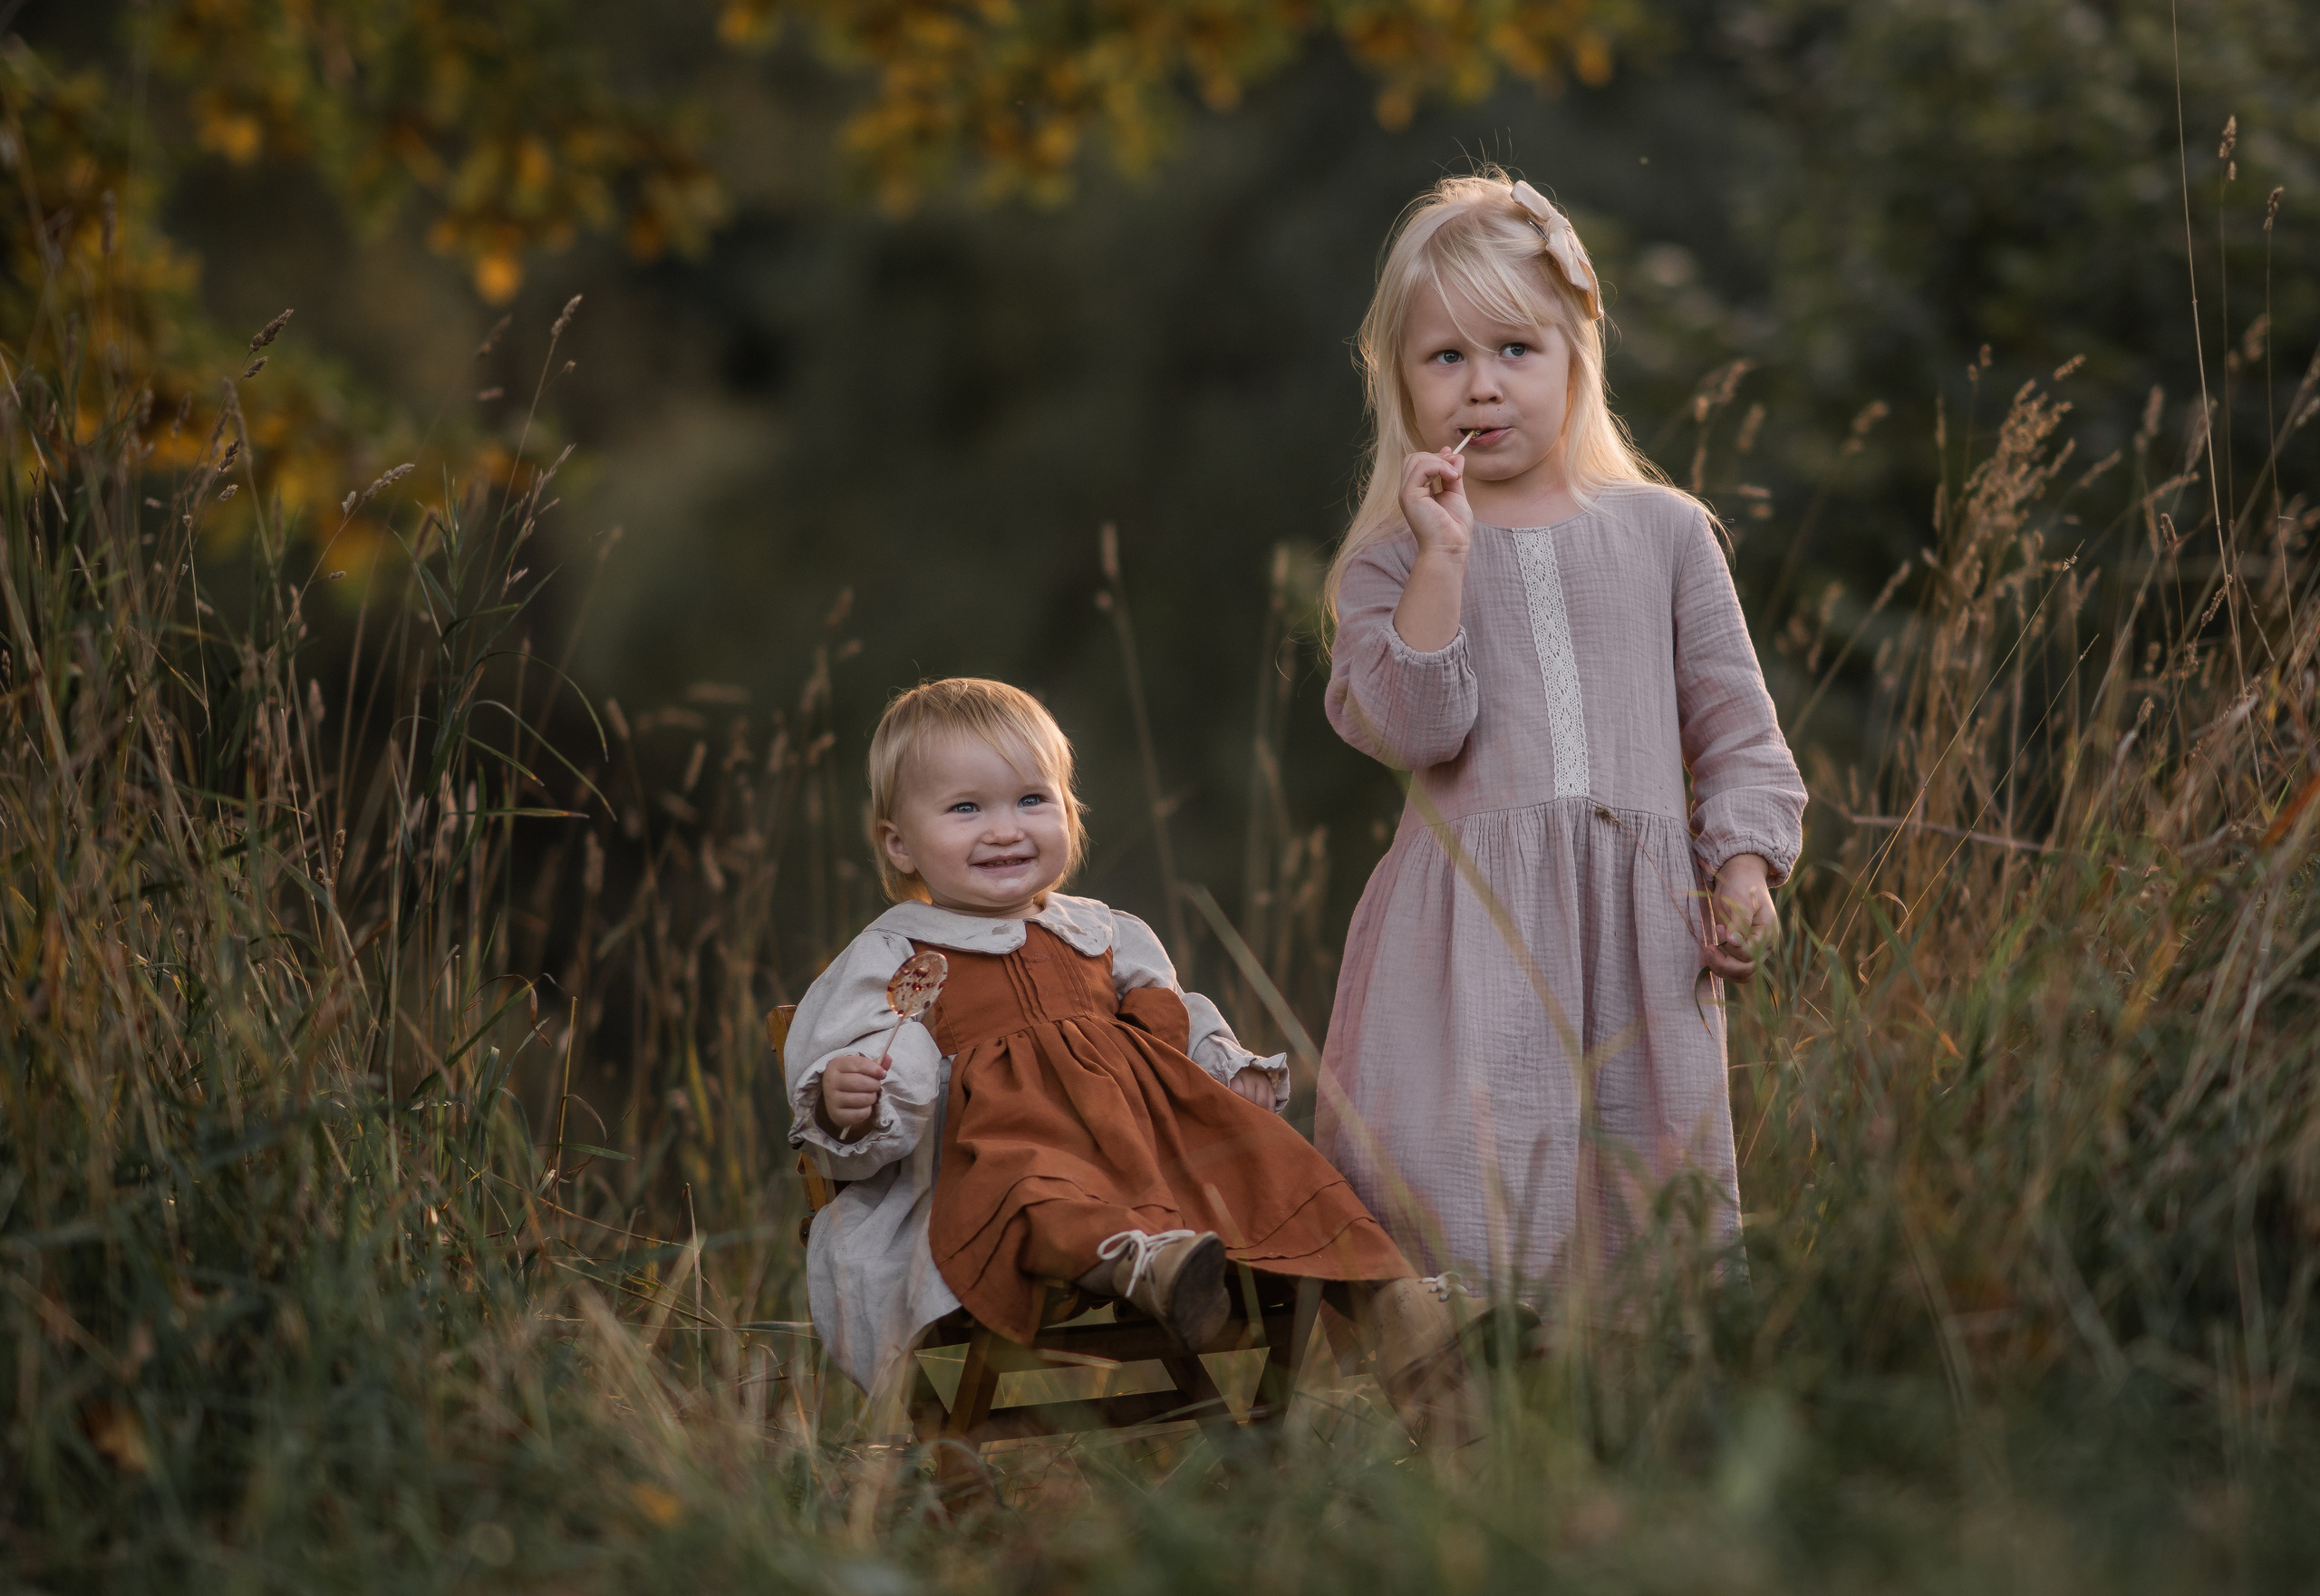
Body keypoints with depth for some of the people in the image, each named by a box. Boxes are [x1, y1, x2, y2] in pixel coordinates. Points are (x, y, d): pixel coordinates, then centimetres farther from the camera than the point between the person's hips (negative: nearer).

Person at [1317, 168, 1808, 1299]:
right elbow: (1410, 727, -9)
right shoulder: (1390, 560, 6)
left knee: (1648, 1188, 0)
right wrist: (1443, 559, -13)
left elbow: (1734, 720, 14)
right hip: (1472, 930, -2)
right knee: (1463, 1195, -12)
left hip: (1637, 919, 2)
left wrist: (1744, 867, 1)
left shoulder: (1662, 531, 12)